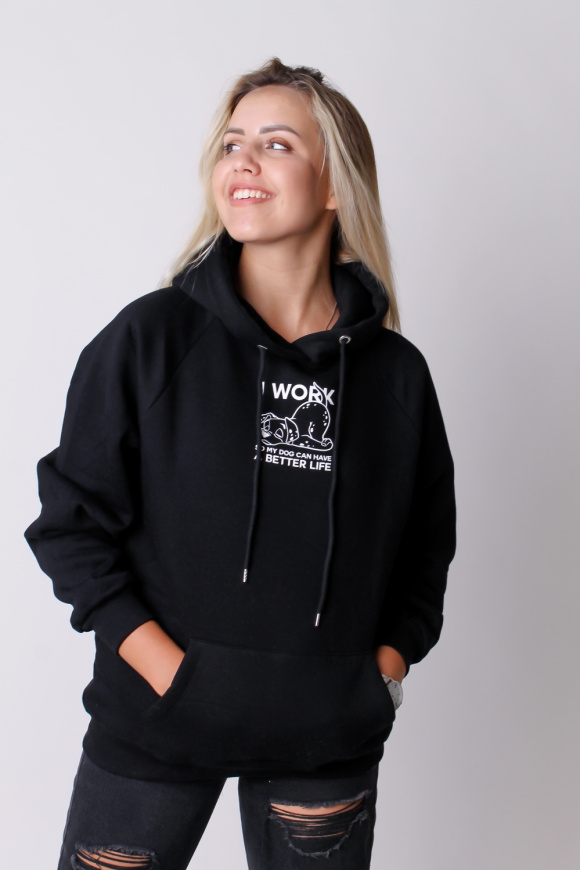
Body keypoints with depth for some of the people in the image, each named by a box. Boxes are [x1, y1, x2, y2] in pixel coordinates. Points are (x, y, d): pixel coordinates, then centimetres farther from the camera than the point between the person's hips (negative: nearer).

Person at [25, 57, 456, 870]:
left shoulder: (397, 373, 1)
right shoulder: (150, 337, -5)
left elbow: (426, 551, 10)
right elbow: (70, 524, -5)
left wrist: (382, 673, -2)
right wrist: (174, 675, -11)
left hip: (327, 741, 2)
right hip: (154, 726, -1)